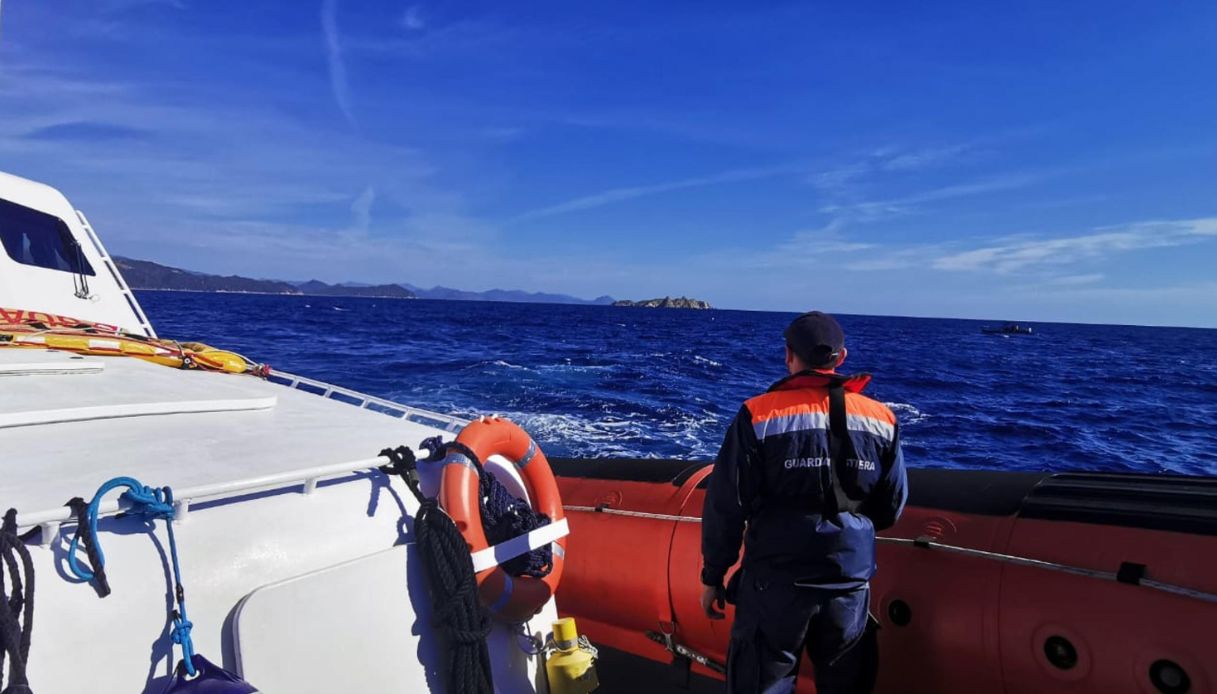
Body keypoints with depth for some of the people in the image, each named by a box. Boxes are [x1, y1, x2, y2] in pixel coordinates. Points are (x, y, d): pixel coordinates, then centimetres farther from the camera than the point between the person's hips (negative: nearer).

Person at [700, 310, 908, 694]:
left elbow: (725, 505, -11)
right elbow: (891, 507, 8)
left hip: (776, 582, -3)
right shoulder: (881, 418, -1)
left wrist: (712, 576, 0)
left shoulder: (758, 415, -12)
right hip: (852, 582, 4)